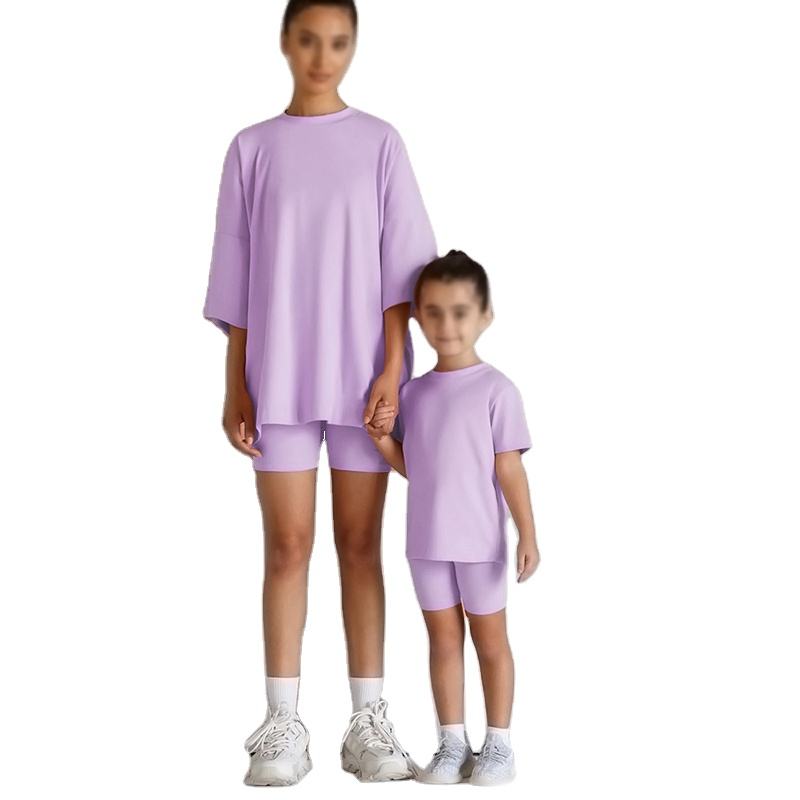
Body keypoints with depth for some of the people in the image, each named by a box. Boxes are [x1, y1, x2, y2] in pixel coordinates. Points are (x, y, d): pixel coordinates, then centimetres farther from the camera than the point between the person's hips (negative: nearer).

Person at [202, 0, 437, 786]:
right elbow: (237, 279, 6)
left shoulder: (379, 142, 4)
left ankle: (368, 720, 10)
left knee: (360, 543, 5)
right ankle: (283, 724, 5)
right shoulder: (251, 148, 6)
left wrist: (392, 367, -8)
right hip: (279, 375, 0)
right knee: (287, 544, 1)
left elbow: (400, 265, 1)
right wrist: (235, 386, 2)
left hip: (362, 371, 0)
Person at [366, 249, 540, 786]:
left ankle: (499, 743, 17)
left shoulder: (496, 390, -9)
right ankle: (452, 743, 18)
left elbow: (509, 468, -8)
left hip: (480, 541, -4)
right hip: (427, 541, 5)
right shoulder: (413, 392, 6)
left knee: (490, 639, 7)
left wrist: (528, 535, -11)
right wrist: (383, 438, -6)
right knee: (443, 639, 10)